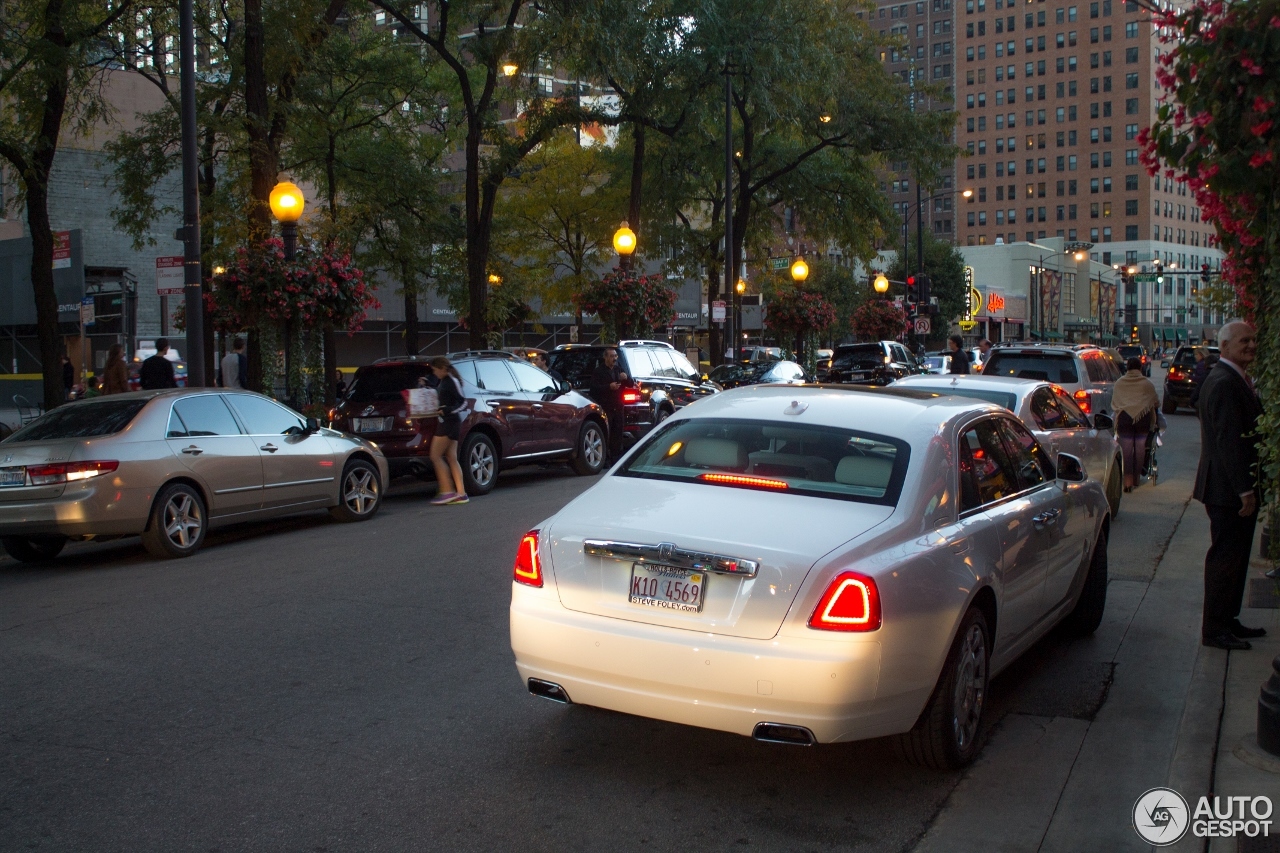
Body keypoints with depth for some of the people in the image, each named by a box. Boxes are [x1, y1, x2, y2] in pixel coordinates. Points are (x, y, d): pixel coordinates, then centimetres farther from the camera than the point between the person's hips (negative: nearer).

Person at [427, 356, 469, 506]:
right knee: (451, 458, 7)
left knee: (436, 456, -8)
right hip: (445, 422, 10)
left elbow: (463, 403, -16)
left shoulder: (452, 381, -13)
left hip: (449, 421, -10)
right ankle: (461, 493, 5)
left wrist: (448, 410, -26)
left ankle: (447, 492, -9)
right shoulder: (442, 381, 15)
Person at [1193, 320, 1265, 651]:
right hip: (1228, 490, -10)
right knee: (1225, 557, -3)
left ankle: (1227, 621, 26)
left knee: (1235, 557, 16)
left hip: (1237, 487, 10)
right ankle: (1215, 629, 5)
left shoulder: (1236, 380, 15)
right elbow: (1229, 441, -24)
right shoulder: (1224, 383, -19)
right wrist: (1245, 490, -24)